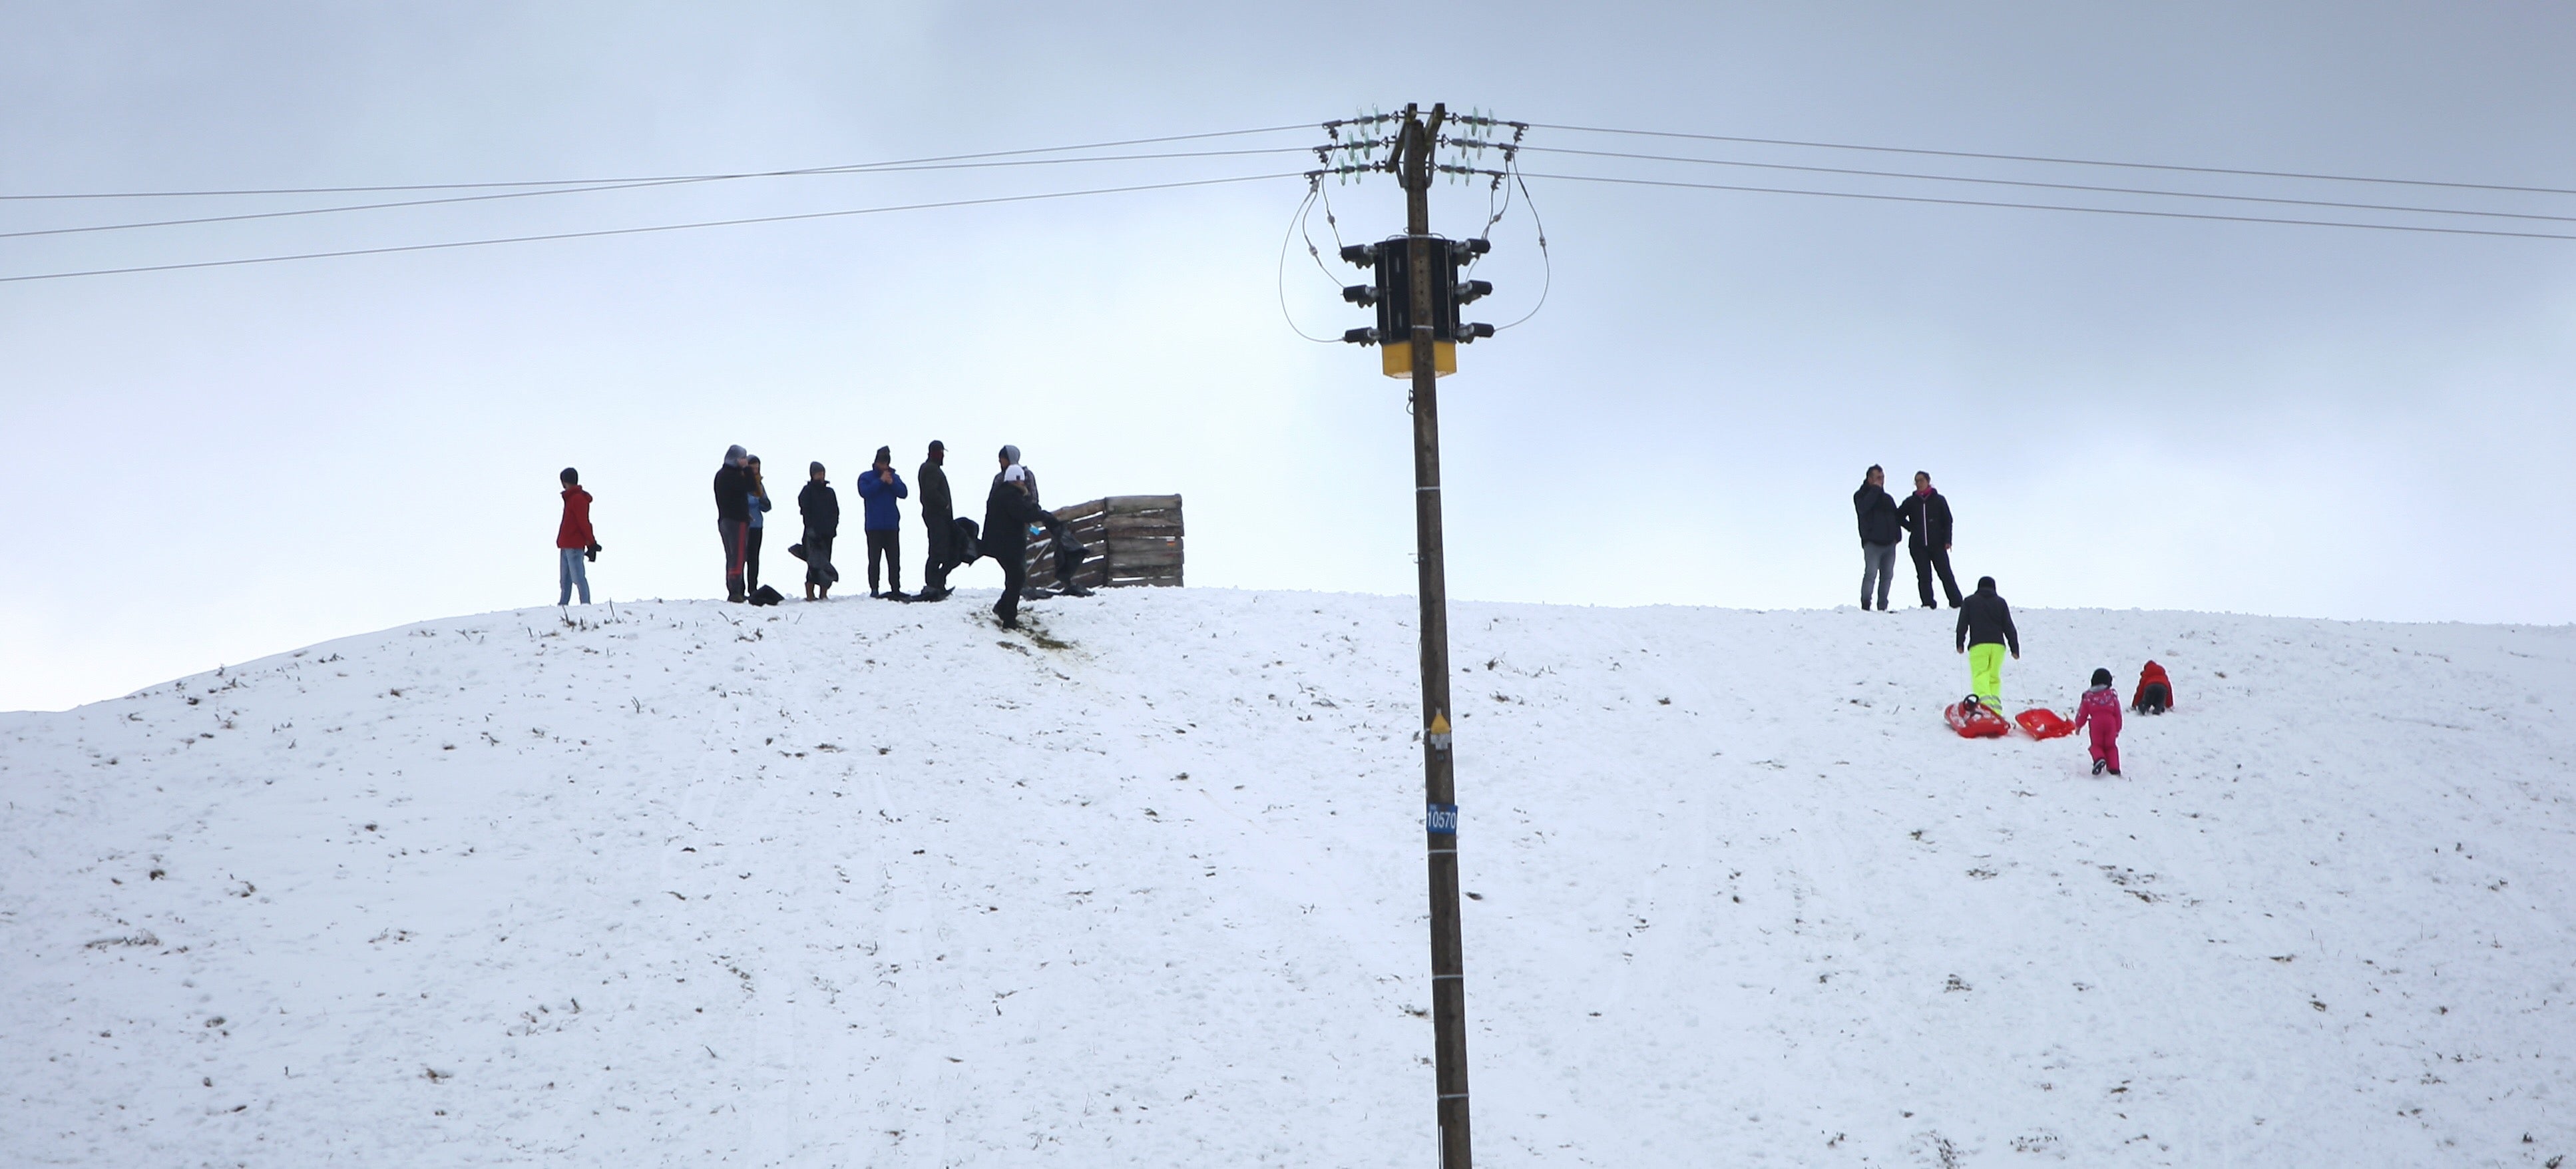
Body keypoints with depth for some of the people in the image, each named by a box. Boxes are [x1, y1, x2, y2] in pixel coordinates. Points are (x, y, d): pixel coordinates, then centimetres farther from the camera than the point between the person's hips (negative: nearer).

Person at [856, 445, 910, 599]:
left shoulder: (895, 477, 13)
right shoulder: (866, 477, 4)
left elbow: (904, 493, 1)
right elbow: (864, 492, -14)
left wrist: (892, 483, -13)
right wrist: (881, 481, -13)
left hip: (892, 525, 3)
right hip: (874, 526, -3)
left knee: (894, 560, 2)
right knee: (874, 559, -3)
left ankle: (895, 588, 4)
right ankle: (874, 590, -1)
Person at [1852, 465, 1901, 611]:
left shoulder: (1887, 498, 20)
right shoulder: (1861, 495, 2)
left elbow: (1896, 516, 22)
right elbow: (1863, 507, -20)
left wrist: (1897, 535, 8)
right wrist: (1875, 489, -13)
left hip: (1889, 543, 6)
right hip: (1872, 543, -6)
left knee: (1887, 576, 5)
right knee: (1871, 574, -14)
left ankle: (1883, 607, 10)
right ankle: (1865, 606, -11)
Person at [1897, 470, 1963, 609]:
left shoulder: (1938, 500, 5)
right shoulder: (1911, 502, 8)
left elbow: (1947, 521, 6)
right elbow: (1898, 516, 18)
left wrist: (1947, 540, -3)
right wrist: (1911, 528, 4)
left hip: (1937, 544, -2)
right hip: (1918, 546, 2)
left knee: (1946, 575, -4)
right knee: (1924, 577, 0)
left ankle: (1957, 603, -2)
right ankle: (1928, 605, 2)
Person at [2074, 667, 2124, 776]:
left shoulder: (2088, 697, 5)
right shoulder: (2112, 696, 10)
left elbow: (2082, 713, 8)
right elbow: (2118, 714, 14)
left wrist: (2078, 726, 24)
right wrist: (2118, 729, 24)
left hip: (2096, 723, -2)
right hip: (2110, 722, 2)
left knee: (2097, 745, 9)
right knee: (2111, 746, 14)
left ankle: (2099, 759, -23)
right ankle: (2114, 767, 2)